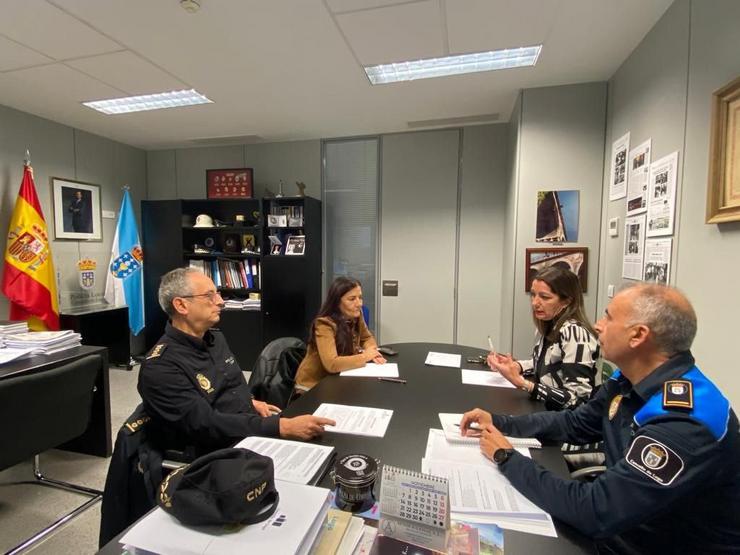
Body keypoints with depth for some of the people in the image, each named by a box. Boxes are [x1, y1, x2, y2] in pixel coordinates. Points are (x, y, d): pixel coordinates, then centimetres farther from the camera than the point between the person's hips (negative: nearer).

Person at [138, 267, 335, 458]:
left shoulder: (215, 339, 9)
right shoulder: (160, 367, -17)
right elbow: (206, 425, -25)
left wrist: (251, 403, 3)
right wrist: (282, 427, -31)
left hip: (255, 432, 7)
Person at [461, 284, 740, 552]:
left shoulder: (685, 423, -32)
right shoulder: (628, 380, -4)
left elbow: (594, 511, -32)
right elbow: (574, 423, 9)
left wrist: (507, 458, -20)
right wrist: (500, 423, -2)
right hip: (622, 531, 6)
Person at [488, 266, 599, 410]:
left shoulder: (575, 333, -22)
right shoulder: (548, 325, 2)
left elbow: (577, 400, -24)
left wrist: (521, 383, -29)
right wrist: (514, 365, -1)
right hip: (543, 409, 7)